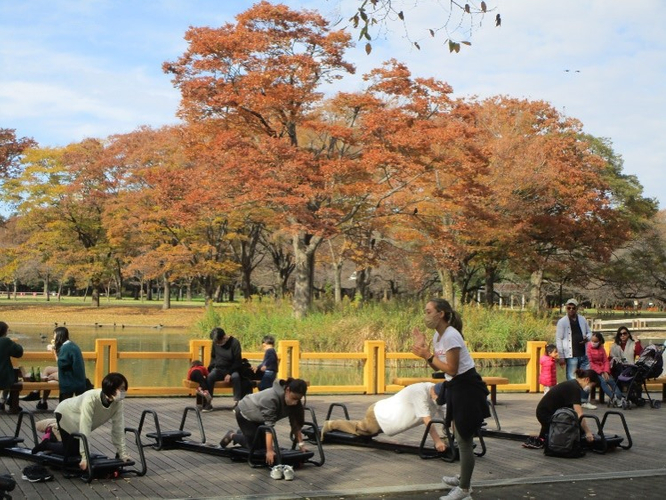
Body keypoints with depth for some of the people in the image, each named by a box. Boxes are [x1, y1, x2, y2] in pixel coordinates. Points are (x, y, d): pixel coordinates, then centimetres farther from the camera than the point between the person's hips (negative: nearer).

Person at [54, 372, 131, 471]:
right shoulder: (90, 399, -43)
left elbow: (118, 429, -19)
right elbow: (85, 428, -43)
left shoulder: (119, 403, -27)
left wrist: (123, 454, -20)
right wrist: (85, 457, -43)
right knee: (70, 453, -8)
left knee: (77, 451, 11)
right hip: (66, 414, -6)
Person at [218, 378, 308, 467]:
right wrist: (269, 451, -48)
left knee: (263, 442, 10)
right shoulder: (271, 398, -42)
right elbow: (269, 425, -44)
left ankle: (242, 433, 36)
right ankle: (232, 436, 19)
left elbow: (295, 423, -16)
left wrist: (301, 444, -23)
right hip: (245, 413, -7)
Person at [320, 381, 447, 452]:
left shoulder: (435, 390, -9)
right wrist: (437, 440, -43)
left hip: (385, 415, 9)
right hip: (378, 414, -9)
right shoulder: (420, 393, -34)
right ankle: (330, 425, 28)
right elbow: (427, 420, -39)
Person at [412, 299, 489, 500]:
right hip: (455, 387, 10)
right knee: (461, 437, 22)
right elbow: (438, 367, 10)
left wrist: (427, 355, -17)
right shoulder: (437, 336, 7)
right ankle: (463, 478, 37)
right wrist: (423, 349, 0)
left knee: (464, 440, -1)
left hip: (467, 388, -10)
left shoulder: (451, 336, -22)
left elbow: (451, 370, -22)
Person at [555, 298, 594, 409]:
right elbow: (558, 340, -6)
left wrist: (587, 337, -6)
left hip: (583, 355, 5)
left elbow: (589, 332, 20)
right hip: (571, 356, -5)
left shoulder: (583, 320, 9)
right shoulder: (562, 322, -5)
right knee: (571, 379, -2)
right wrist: (561, 356, -10)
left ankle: (585, 401, 19)